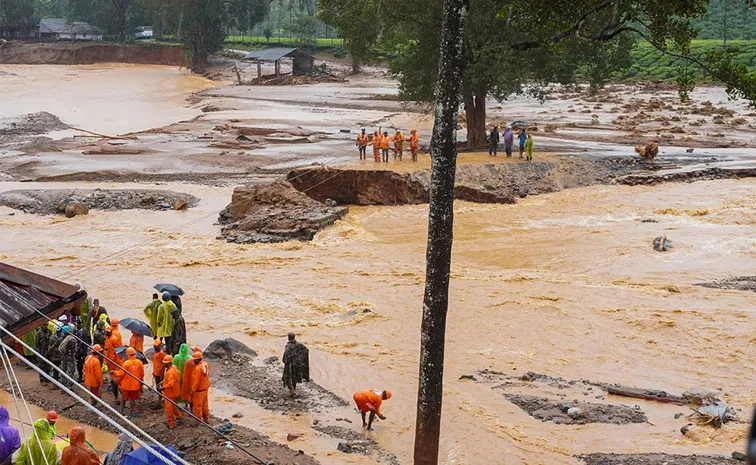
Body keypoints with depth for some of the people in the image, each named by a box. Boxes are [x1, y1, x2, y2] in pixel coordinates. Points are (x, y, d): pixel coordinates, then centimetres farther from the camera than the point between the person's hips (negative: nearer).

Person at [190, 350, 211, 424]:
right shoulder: (206, 364, -1)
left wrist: (192, 390, -16)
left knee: (197, 406, 6)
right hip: (205, 388, 9)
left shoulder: (197, 368, -27)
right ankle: (207, 419, 30)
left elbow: (196, 381, -24)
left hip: (199, 390, -9)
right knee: (205, 404, 20)